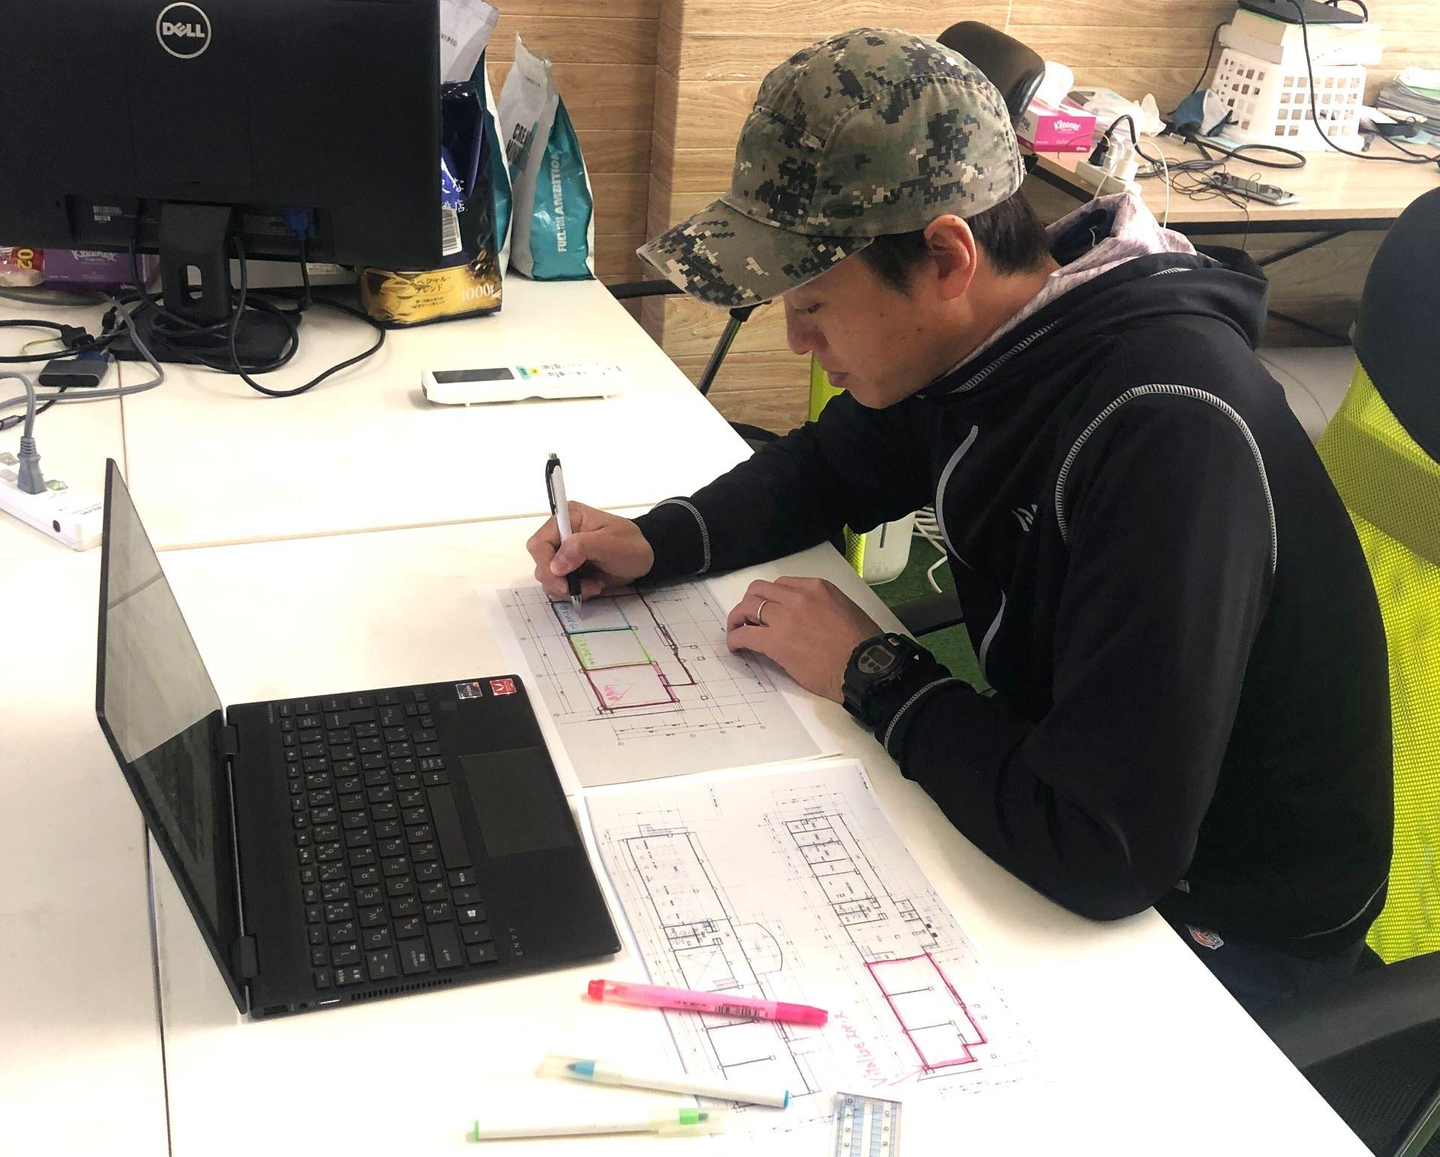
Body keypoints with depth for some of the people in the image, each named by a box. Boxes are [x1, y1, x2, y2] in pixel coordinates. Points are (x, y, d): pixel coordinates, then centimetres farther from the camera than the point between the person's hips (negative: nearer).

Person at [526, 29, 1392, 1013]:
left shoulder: (1169, 434, -35)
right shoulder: (980, 334, -9)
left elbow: (1106, 853, -37)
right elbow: (832, 468, 12)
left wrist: (872, 674, -23)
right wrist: (656, 544, -6)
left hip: (1222, 921, -6)